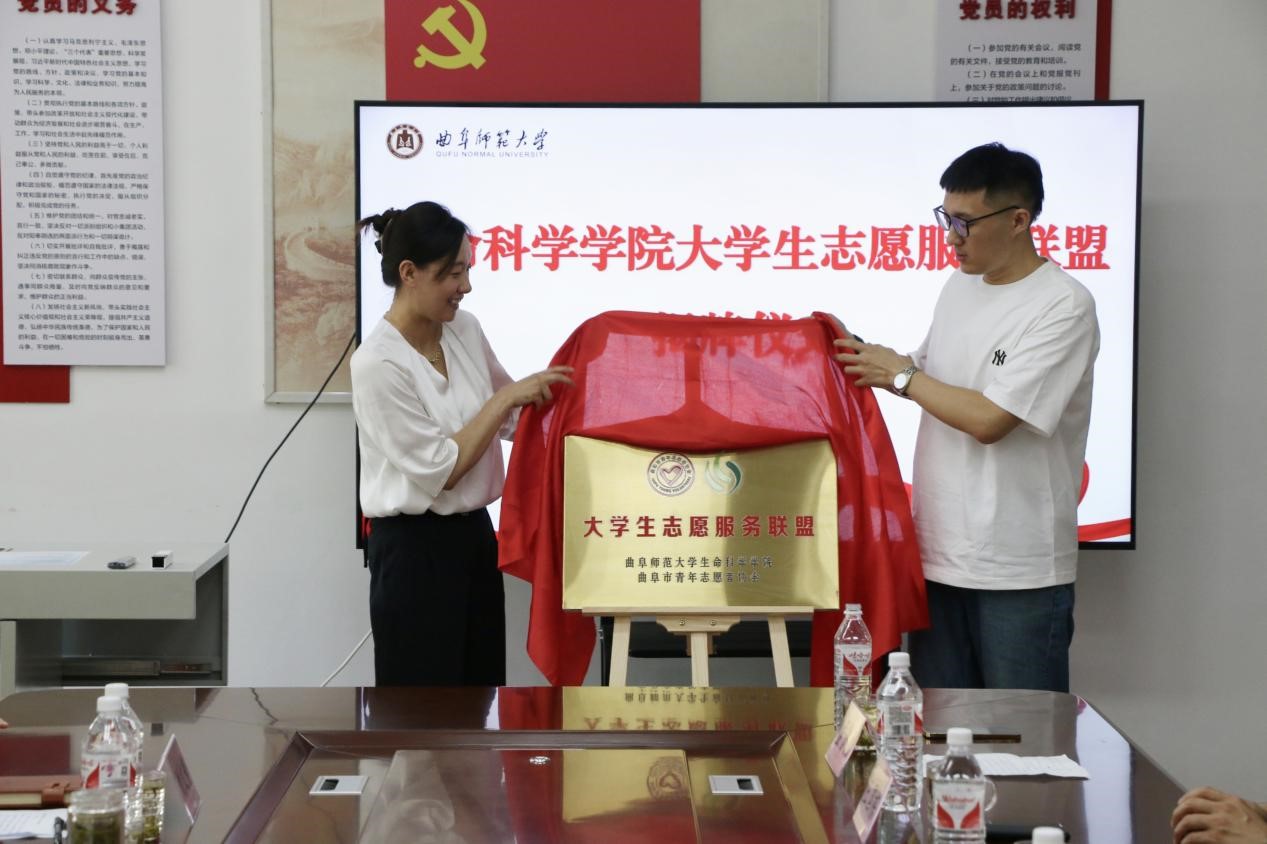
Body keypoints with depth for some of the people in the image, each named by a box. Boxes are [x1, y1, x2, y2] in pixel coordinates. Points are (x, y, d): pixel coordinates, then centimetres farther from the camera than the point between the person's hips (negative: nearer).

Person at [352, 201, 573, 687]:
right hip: (414, 550, -7)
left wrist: (550, 388, 0)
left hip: (473, 536, 8)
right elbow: (439, 469, -20)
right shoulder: (377, 363, -19)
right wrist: (505, 397, -19)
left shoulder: (465, 330, 2)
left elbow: (512, 415, 17)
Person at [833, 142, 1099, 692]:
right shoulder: (960, 286, 9)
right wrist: (857, 350, 7)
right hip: (939, 555, 7)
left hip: (1020, 569, -7)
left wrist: (898, 375, -9)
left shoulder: (1064, 307, -15)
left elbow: (989, 419, -21)